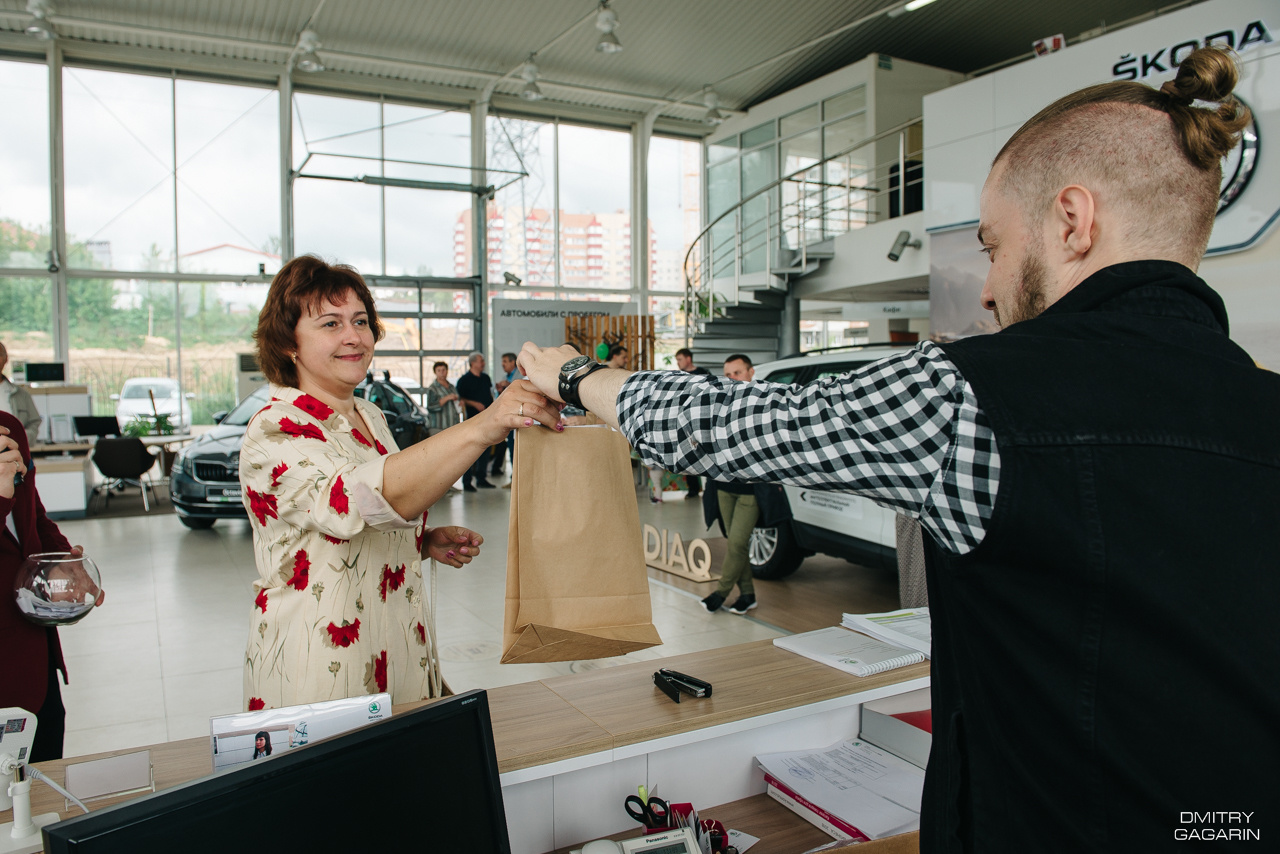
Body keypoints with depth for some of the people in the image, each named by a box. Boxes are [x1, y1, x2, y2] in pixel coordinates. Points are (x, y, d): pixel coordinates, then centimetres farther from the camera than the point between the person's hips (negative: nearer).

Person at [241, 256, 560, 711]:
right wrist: (482, 427, -48)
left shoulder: (371, 418, 9)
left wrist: (427, 542, -1)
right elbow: (365, 498, -37)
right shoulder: (273, 432, -17)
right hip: (321, 672, -7)